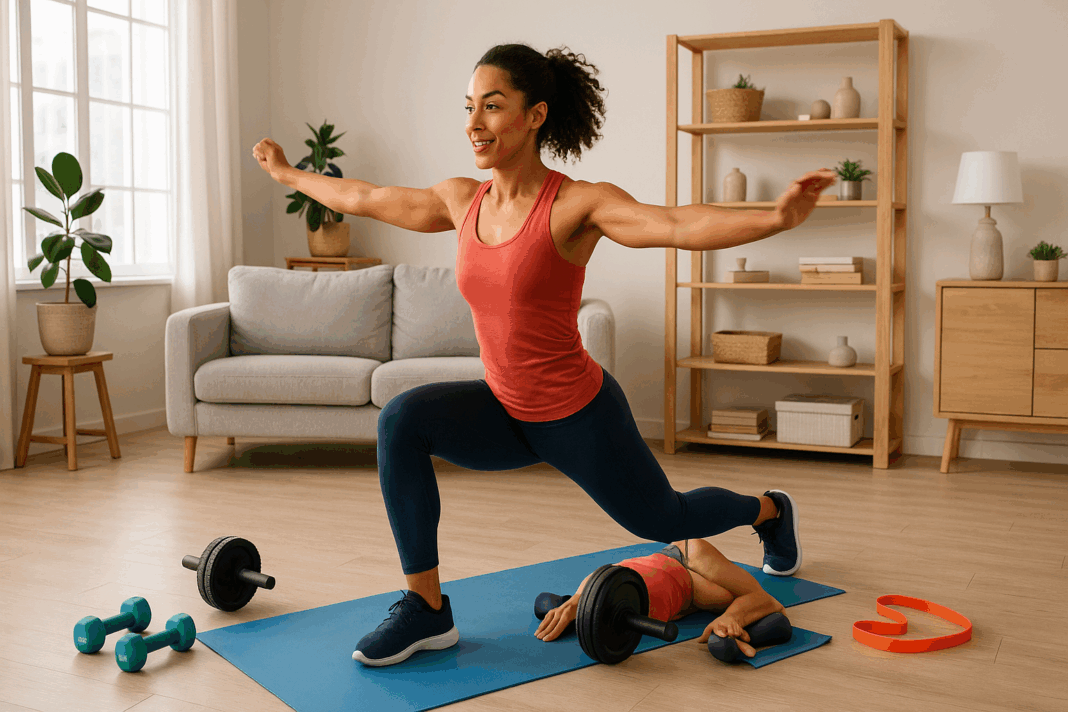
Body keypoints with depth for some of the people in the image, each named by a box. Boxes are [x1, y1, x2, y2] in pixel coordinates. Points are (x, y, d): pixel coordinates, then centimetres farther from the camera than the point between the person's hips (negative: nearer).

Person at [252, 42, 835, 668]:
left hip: (579, 416, -5)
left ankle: (770, 511, 53)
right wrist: (288, 174, 24)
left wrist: (776, 218, -56)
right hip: (506, 413, 5)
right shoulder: (463, 202, -4)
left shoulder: (577, 205, -22)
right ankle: (427, 609, -12)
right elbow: (363, 198, 12)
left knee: (663, 521, 18)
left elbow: (679, 224, -39)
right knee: (403, 419, -21)